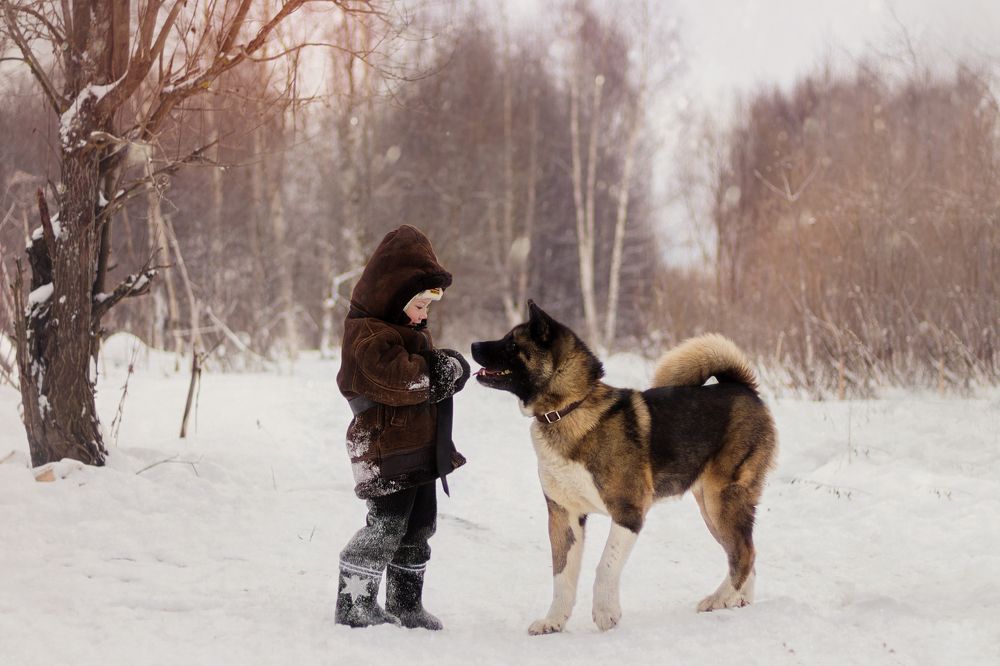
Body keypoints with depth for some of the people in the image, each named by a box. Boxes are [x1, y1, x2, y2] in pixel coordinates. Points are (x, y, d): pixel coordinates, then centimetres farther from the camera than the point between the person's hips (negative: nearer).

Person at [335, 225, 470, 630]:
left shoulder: (407, 330, 18)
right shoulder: (367, 333, -15)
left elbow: (435, 378, 18)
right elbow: (399, 377, -29)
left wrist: (452, 369, -6)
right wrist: (445, 367, -16)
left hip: (419, 449, 10)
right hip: (386, 449, -10)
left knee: (419, 525, 12)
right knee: (386, 524, -9)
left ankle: (405, 604, 22)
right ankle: (354, 603, 0)